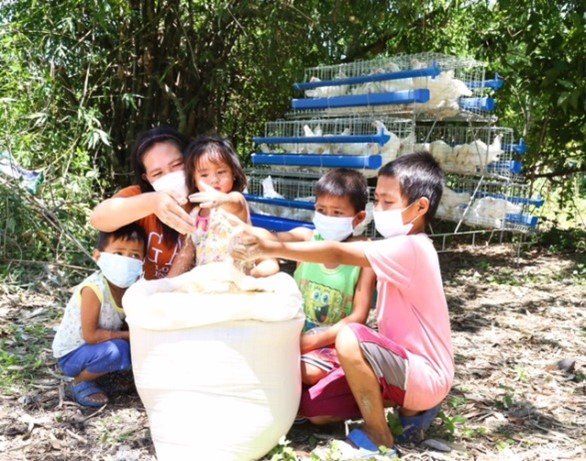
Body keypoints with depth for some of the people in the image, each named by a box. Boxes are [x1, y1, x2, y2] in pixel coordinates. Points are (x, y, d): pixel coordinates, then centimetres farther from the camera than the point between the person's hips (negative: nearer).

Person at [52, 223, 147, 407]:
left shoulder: (133, 286, -9)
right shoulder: (93, 289, -29)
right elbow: (90, 335, -26)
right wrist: (127, 335, -22)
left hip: (97, 347, 8)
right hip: (70, 355, -7)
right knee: (116, 351, -31)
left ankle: (90, 372, 10)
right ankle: (80, 383, -3)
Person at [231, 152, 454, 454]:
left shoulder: (410, 249, -22)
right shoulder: (401, 248, 9)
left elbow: (338, 253, -32)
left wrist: (270, 248, -34)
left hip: (427, 375, -9)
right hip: (403, 364, 9)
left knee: (349, 339, -34)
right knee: (314, 408, 2)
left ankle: (379, 437, -13)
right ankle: (411, 406, 13)